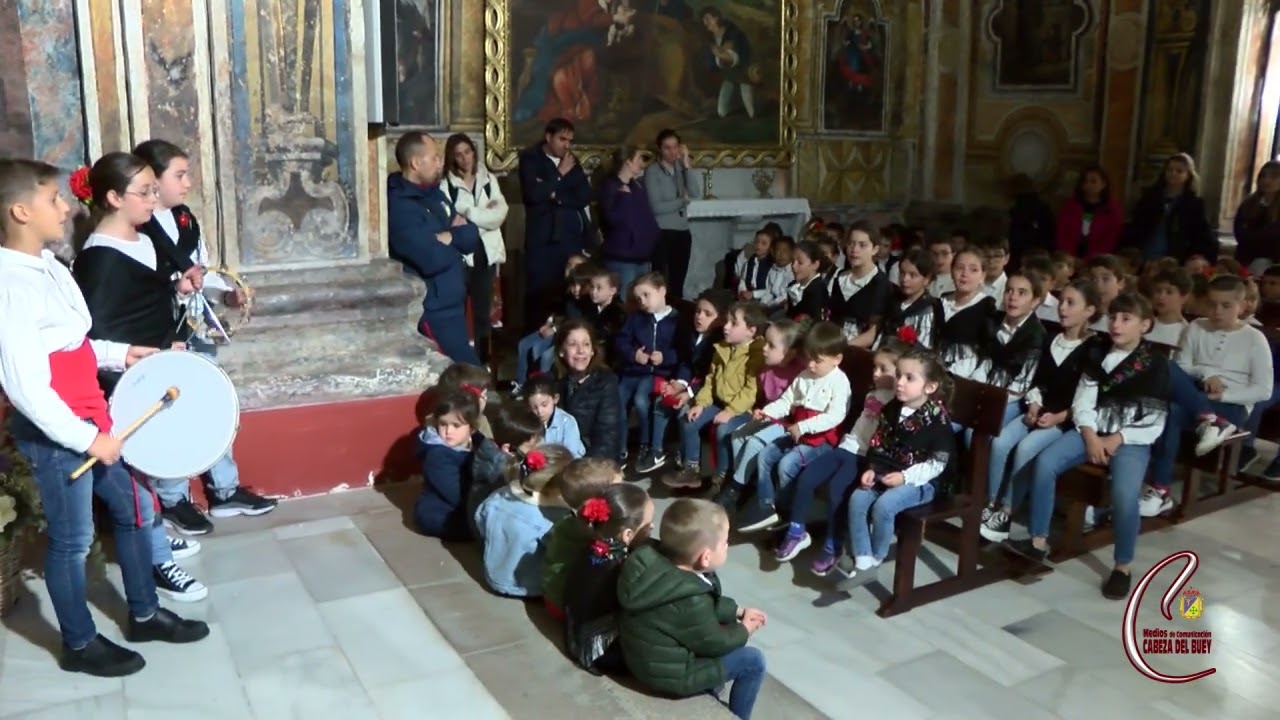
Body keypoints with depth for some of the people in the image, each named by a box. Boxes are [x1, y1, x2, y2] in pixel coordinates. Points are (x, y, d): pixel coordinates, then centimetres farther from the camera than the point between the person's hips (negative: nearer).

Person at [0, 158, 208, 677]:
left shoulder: (48, 265, 7)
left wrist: (117, 354, 6)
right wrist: (87, 438, -21)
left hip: (90, 421, 9)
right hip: (55, 435, -9)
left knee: (131, 507, 18)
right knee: (72, 539, 7)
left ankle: (144, 615, 35)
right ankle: (79, 644, 27)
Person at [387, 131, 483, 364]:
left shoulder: (434, 193, 12)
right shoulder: (400, 206, -18)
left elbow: (473, 238, 8)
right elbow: (433, 259, -27)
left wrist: (449, 236, -13)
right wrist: (456, 242, -7)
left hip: (452, 305, 9)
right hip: (433, 312, -9)